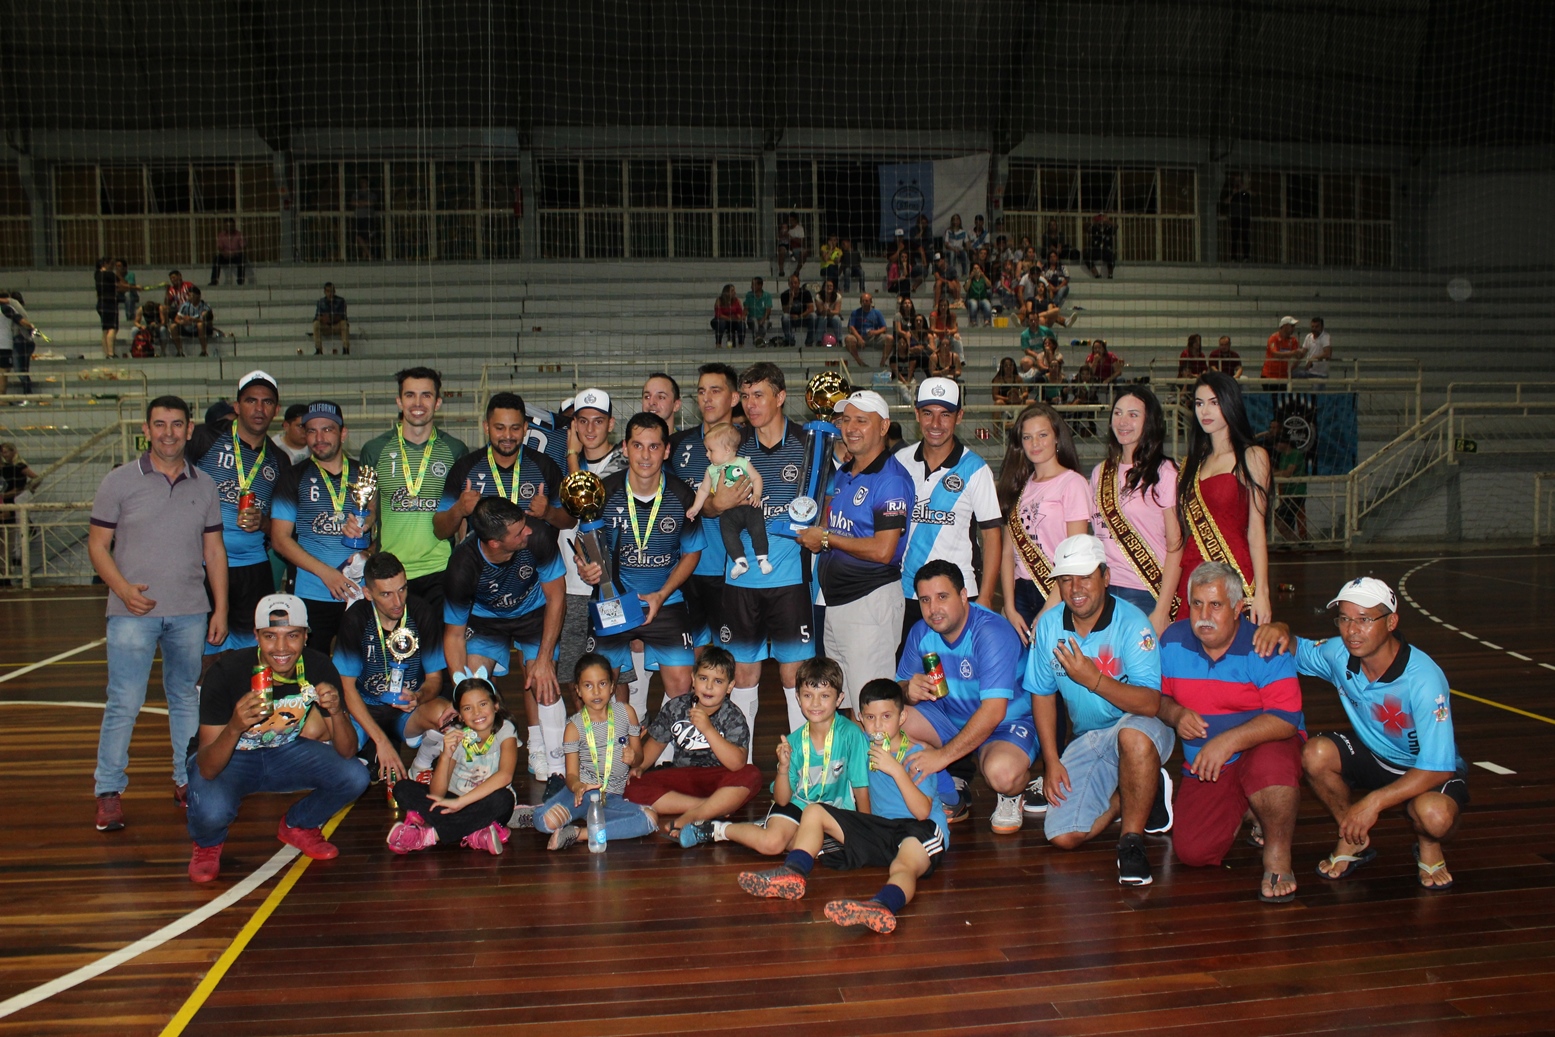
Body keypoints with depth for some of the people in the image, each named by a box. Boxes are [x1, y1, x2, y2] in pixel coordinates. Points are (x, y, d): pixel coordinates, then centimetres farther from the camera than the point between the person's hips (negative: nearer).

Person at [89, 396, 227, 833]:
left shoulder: (205, 486, 9)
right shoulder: (119, 482, 1)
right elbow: (97, 544, 1)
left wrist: (220, 608, 6)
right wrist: (124, 589, -15)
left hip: (190, 612, 3)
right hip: (133, 613, -3)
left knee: (186, 699, 10)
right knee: (124, 703, -4)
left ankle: (187, 781, 21)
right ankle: (109, 790, 7)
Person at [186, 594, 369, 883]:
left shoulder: (318, 669, -19)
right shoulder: (227, 672, -28)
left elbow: (347, 753, -17)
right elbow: (207, 769, -30)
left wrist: (336, 713, -38)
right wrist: (235, 728, -50)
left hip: (285, 751, 3)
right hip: (228, 758, -3)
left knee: (355, 778, -21)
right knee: (212, 811, -34)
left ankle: (297, 826, 11)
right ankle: (208, 843, 5)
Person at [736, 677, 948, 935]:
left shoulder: (916, 755, -6)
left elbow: (922, 812, -21)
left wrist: (895, 769, -24)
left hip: (921, 830, -8)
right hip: (881, 828, 8)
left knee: (905, 866, -43)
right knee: (814, 812, 2)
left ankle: (883, 906, -78)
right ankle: (792, 874, -23)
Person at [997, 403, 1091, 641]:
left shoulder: (1072, 483, -5)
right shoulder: (1020, 486, 13)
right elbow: (1008, 551, 6)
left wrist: (1049, 610, -14)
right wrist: (1010, 608, -4)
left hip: (1059, 595, -5)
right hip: (1021, 593, 5)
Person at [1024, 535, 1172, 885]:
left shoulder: (1132, 622, -18)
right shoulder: (1048, 625, -3)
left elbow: (1151, 703, -25)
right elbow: (1042, 695, 7)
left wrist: (1095, 679, -36)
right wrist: (1051, 761, 1)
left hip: (1139, 726, -4)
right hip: (1087, 740, 5)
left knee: (1134, 735, -42)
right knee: (1062, 836, -10)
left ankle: (1132, 841, -20)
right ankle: (1135, 796, 17)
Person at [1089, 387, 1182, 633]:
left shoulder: (1165, 472, -5)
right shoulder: (1100, 473, 11)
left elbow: (1175, 544, -7)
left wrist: (1162, 610, -13)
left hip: (1145, 594, -4)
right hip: (1102, 590, 4)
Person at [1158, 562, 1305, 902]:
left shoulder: (1264, 648, -14)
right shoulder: (1172, 641, 0)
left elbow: (1286, 719, -22)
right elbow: (1159, 696, 12)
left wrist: (1229, 741, -32)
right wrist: (1176, 715, -11)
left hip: (1263, 747, -4)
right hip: (1203, 766, 4)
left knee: (1270, 768, -41)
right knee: (1191, 852, -13)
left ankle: (1278, 854, -14)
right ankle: (1242, 812, 20)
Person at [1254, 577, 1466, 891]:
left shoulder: (1424, 679, -31)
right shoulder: (1339, 653, -15)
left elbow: (1438, 768, -31)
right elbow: (1297, 651, 7)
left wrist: (1373, 802, -36)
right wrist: (1280, 630, -19)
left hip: (1431, 770, -5)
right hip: (1373, 757, 5)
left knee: (1434, 816, -37)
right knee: (1315, 754, -24)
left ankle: (1428, 846, 3)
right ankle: (1355, 841, 2)